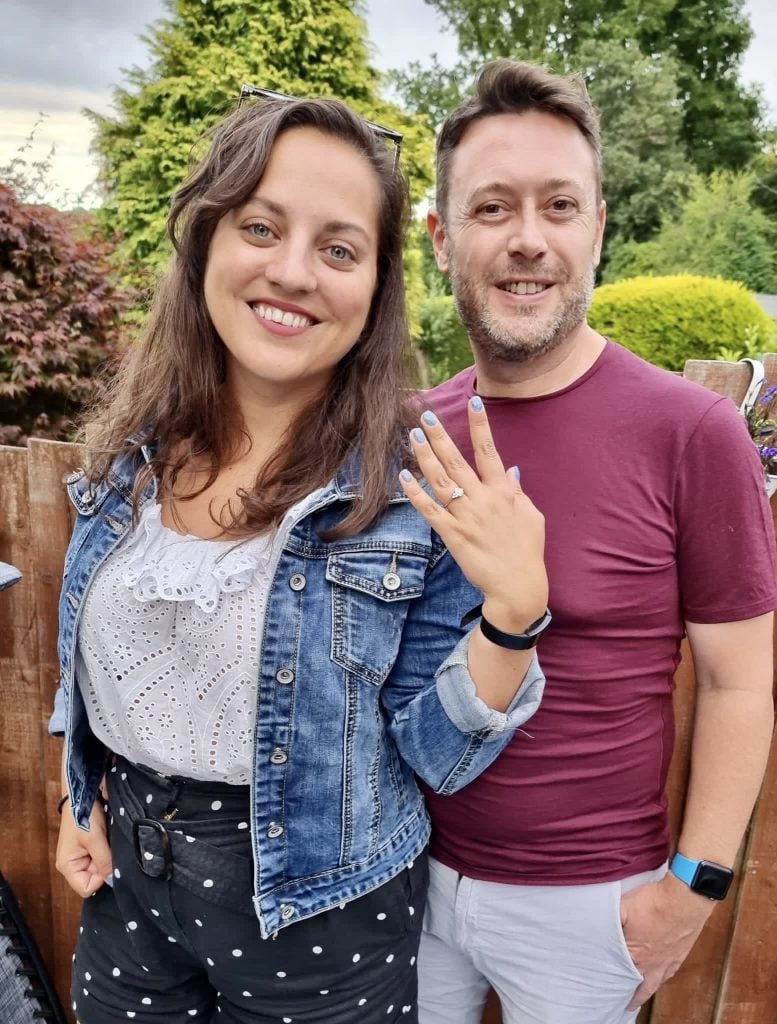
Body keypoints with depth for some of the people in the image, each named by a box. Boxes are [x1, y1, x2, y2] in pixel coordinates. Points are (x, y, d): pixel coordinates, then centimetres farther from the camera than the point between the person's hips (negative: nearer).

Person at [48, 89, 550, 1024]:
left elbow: (436, 758, -15)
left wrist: (513, 611, -29)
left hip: (319, 915, -3)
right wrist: (86, 799, 4)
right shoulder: (135, 452, -6)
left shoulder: (420, 491, -19)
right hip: (126, 877, 4)